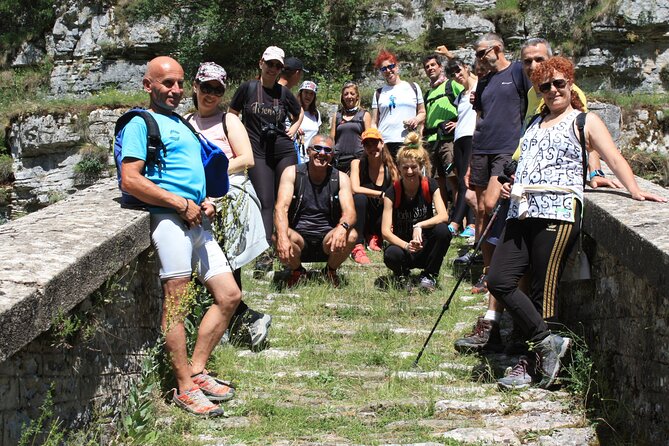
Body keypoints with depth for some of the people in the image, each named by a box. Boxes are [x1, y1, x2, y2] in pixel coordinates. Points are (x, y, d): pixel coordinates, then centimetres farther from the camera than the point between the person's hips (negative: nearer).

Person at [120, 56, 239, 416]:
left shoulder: (181, 124, 25)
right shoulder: (141, 123, -2)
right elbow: (130, 180, -14)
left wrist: (205, 202, 10)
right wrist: (182, 204, -13)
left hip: (196, 221, 9)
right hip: (169, 218, -9)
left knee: (229, 295, 7)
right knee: (176, 298, -10)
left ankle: (196, 371, 14)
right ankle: (185, 387, -6)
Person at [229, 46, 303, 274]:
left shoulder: (283, 92, 8)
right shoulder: (248, 88, 1)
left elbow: (299, 112, 27)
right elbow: (232, 115, 11)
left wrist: (294, 128, 11)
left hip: (284, 150, 3)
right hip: (258, 151, -2)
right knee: (265, 200, -10)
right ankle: (265, 252, -14)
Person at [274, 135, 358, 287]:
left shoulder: (341, 178, 0)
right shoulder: (292, 173, -3)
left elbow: (349, 212, -13)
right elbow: (281, 207, -16)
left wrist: (343, 227, -40)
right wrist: (283, 237, -37)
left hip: (327, 240, 1)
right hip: (299, 238, -1)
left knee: (351, 236, -30)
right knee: (277, 238, -33)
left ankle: (331, 270, 4)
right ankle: (297, 271, 2)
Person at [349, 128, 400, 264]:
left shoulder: (391, 169, -4)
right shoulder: (357, 164, -9)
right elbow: (355, 189, -25)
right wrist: (382, 195, -26)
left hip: (380, 218, 2)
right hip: (360, 221, -2)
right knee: (360, 198, -32)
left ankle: (375, 238, 6)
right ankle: (357, 248, -30)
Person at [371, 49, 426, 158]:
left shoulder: (413, 87, 17)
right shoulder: (379, 93, 18)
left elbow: (422, 112, 18)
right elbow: (374, 122, 15)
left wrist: (417, 120, -5)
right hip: (384, 143, 1)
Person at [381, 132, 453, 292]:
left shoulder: (430, 186, -6)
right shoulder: (392, 192, -10)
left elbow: (443, 216, -18)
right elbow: (386, 231, -16)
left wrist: (419, 226, -33)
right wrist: (406, 246, -33)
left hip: (425, 247, 1)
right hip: (402, 245, -1)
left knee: (443, 230, -29)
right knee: (391, 255, -36)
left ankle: (429, 276, -7)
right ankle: (402, 274, 3)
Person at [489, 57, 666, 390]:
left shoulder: (585, 121, 8)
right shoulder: (536, 123, 26)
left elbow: (614, 158, -3)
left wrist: (634, 189, -18)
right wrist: (512, 188, 16)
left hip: (558, 212, -6)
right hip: (522, 213, 7)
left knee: (543, 289, -7)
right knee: (499, 280, -7)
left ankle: (532, 363, 2)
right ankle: (548, 341, -2)